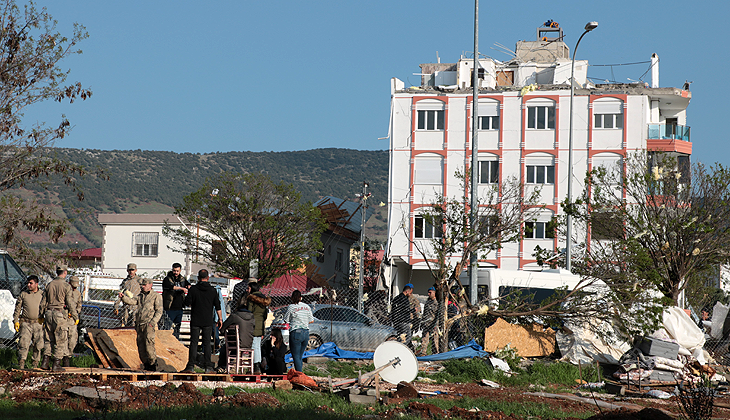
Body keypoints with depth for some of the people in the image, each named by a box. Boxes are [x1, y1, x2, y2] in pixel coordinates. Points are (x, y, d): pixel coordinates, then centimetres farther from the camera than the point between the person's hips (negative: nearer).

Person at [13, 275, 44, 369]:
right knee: (24, 343, -10)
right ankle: (21, 364, -10)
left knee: (38, 345, 2)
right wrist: (16, 321, 4)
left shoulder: (42, 295, 8)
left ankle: (35, 364, 13)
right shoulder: (23, 294, 8)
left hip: (38, 323, 1)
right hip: (26, 323, -1)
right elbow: (17, 308, 11)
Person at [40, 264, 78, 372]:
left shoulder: (50, 285, 9)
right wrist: (75, 316, -2)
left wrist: (42, 315, 24)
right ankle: (56, 364, 0)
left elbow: (43, 302, 14)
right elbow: (70, 303, -10)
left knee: (49, 340, 15)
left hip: (49, 314, 6)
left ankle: (45, 362, 10)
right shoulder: (66, 286, -8)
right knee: (61, 341, 1)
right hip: (60, 314, -6)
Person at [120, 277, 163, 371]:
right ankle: (146, 365, 13)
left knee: (149, 345, -15)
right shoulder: (140, 296, 20)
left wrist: (153, 322, -13)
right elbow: (131, 301, 3)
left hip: (149, 325, -6)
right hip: (139, 325, 6)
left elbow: (159, 311, -2)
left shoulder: (156, 296, 3)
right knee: (140, 346, 4)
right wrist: (123, 297, -15)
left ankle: (153, 365, -6)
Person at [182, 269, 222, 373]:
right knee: (207, 343, 6)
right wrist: (220, 319, 10)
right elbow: (217, 306, 2)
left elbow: (187, 303, -3)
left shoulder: (193, 289, -4)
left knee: (193, 342, 2)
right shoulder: (212, 290, 0)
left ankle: (191, 366, -3)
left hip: (195, 321, -1)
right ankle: (208, 366, 3)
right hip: (208, 322, 1)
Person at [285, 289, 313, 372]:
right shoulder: (307, 307, 9)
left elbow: (286, 321, 0)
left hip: (296, 332, -5)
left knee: (296, 356, -3)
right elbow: (311, 320, 13)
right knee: (299, 356, 14)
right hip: (306, 333, 5)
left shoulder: (291, 307, -5)